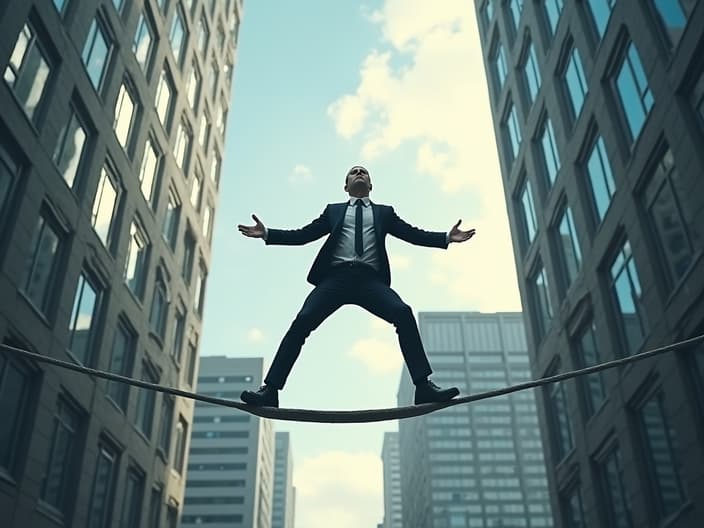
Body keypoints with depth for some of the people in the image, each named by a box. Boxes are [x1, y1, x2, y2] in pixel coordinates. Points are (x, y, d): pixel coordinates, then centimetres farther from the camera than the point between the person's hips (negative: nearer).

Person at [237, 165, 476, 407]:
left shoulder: (384, 212, 27)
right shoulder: (333, 210, 26)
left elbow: (413, 234, 16)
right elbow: (303, 235, 18)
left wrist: (447, 237, 1)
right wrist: (267, 233, 5)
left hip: (370, 279, 0)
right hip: (336, 276, 0)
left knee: (403, 313, -25)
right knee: (302, 321, -20)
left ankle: (423, 386, -23)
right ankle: (270, 389, -19)